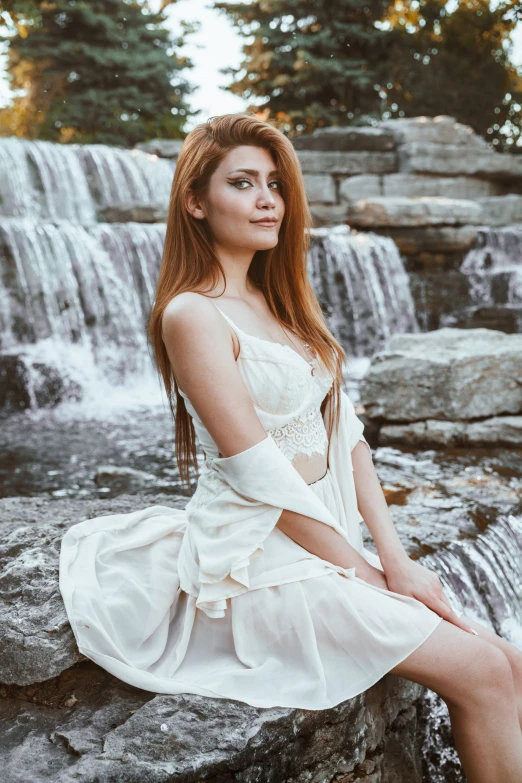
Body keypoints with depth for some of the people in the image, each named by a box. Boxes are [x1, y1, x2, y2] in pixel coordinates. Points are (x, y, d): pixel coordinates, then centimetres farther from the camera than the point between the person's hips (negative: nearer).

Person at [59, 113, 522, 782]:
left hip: (329, 543, 8)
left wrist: (394, 557, -1)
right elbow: (261, 476, -17)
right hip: (256, 559, -8)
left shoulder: (281, 300, 13)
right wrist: (369, 576, -11)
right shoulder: (191, 313, -13)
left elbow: (344, 433, 8)